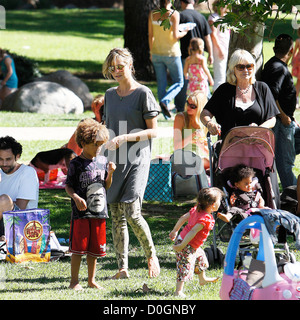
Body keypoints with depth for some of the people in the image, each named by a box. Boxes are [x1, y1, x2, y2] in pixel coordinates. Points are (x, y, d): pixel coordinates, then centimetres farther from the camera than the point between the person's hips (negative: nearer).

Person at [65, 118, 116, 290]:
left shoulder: (103, 161, 10)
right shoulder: (76, 164, -5)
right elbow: (68, 186, -4)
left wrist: (110, 173, -2)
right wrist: (76, 198, -21)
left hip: (99, 211, 5)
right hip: (81, 212, -5)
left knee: (95, 248, 10)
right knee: (78, 248, -2)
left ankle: (92, 280, 20)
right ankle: (74, 281, 6)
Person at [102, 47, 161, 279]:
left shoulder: (143, 93, -3)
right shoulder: (110, 95, 15)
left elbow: (153, 131, -6)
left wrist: (125, 138, -16)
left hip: (137, 158, -6)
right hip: (114, 160, 6)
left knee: (132, 213, -15)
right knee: (117, 216, 3)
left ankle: (151, 255, 7)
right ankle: (123, 267, 7)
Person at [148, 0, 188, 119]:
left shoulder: (152, 14, 0)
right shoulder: (174, 14, -13)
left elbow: (150, 35, 6)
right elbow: (175, 36, -17)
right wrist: (184, 32, 4)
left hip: (157, 53, 4)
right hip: (171, 53, -4)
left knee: (161, 84, 10)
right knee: (178, 83, 8)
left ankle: (165, 113, 9)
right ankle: (165, 101, -18)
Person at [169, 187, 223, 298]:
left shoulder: (196, 210, 1)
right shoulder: (206, 219, -27)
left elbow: (183, 218, 9)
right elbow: (193, 231, -32)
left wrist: (175, 231, 21)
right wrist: (182, 245, -32)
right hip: (188, 247, -10)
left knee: (201, 257, 29)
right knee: (185, 267, -8)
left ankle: (203, 279, 50)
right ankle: (178, 291, -6)